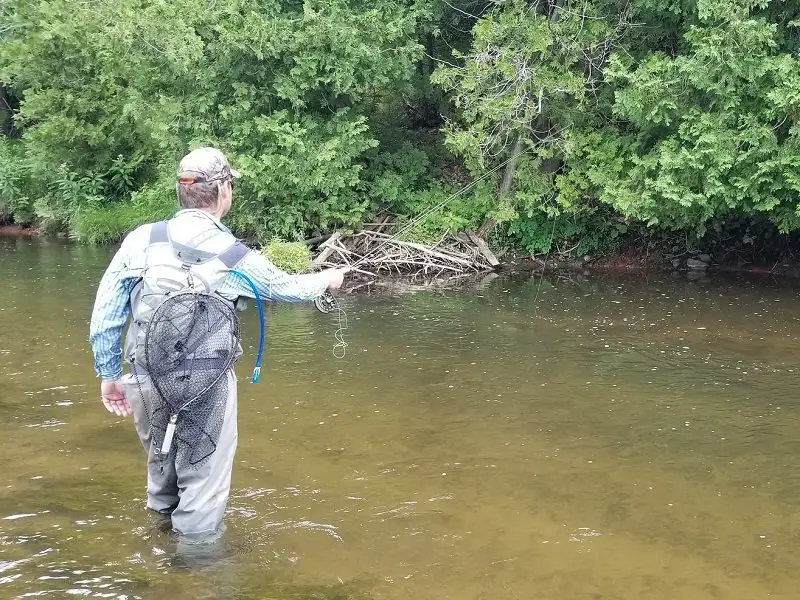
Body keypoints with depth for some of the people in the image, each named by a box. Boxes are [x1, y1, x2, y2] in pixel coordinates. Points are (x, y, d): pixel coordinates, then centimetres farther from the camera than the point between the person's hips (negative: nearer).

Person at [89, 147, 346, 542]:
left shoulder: (141, 240, -2)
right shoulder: (233, 255, -9)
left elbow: (105, 317, 1)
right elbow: (287, 287, 10)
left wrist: (109, 375, 14)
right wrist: (326, 279, 30)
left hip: (146, 384, 4)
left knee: (163, 476, 24)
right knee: (202, 487, 8)